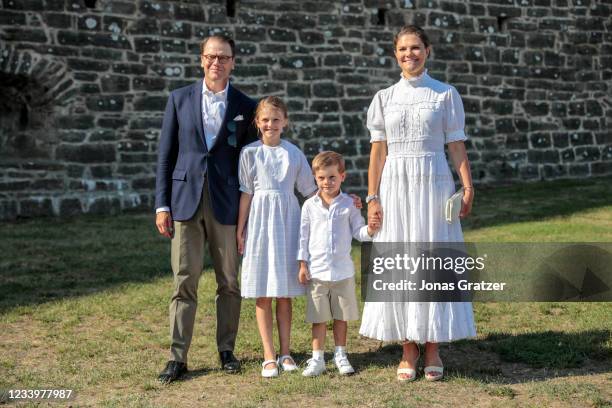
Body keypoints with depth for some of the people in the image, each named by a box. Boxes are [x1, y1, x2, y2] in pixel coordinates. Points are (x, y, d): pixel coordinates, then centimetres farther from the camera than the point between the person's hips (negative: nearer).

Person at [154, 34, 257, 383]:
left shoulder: (246, 106, 5)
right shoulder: (180, 99, 6)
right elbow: (166, 155, 6)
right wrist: (162, 204, 0)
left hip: (227, 205, 0)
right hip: (185, 202, 0)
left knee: (229, 282, 8)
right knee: (184, 282, 0)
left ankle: (227, 349, 21)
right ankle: (178, 357, 5)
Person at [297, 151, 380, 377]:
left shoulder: (348, 204, 1)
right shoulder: (310, 205, 1)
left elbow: (358, 231, 4)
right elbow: (304, 236, 4)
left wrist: (369, 230, -19)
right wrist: (302, 264, 1)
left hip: (343, 271, 0)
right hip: (316, 271, 0)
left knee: (341, 316, 11)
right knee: (318, 318, 5)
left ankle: (340, 355, 25)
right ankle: (317, 358, 13)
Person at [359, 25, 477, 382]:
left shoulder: (446, 95, 4)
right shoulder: (384, 98, 9)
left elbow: (457, 145, 1)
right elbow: (378, 150, 6)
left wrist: (468, 188, -9)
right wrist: (372, 198, 0)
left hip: (434, 184, -2)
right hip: (395, 186, 2)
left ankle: (433, 350, 13)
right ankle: (409, 351, 13)